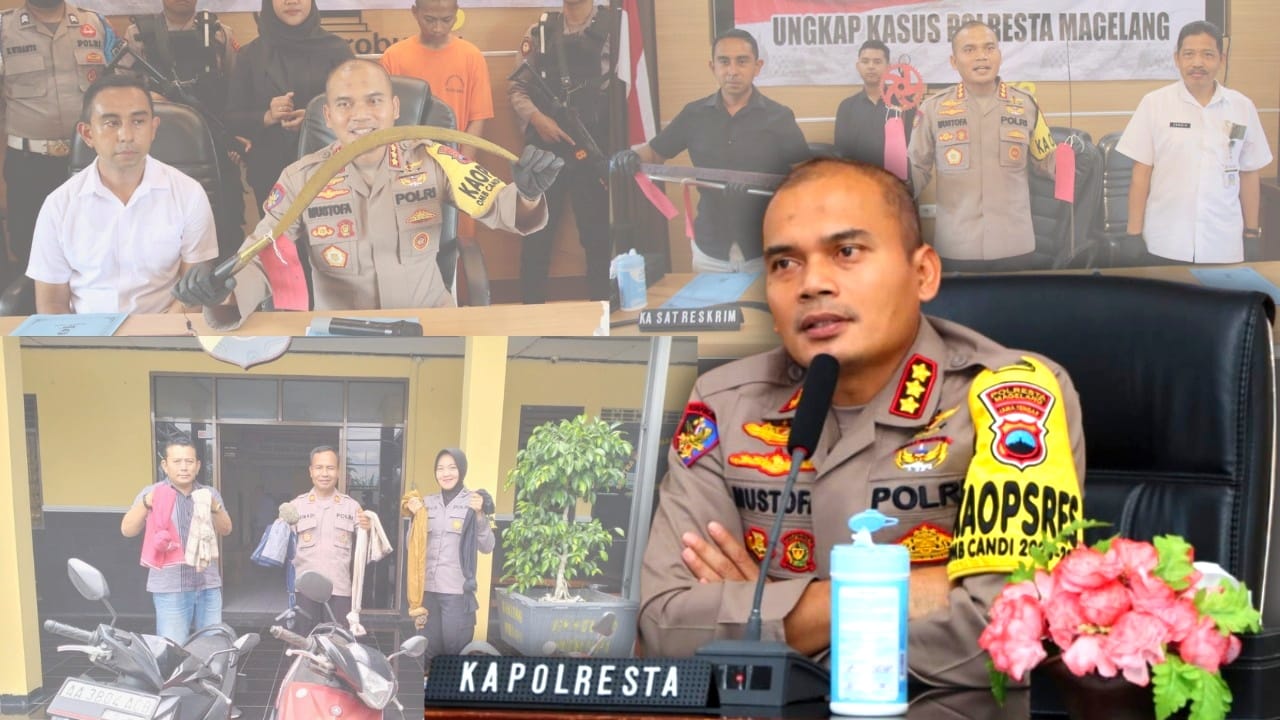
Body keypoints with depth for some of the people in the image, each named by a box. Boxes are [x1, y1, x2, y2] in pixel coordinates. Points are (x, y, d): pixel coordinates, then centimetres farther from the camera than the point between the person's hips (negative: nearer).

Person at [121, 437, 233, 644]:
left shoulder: (209, 494, 11)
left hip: (208, 585, 4)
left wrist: (215, 508, -21)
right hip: (170, 588, -4)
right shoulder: (153, 494, 0)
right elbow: (127, 530, -11)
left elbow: (225, 530, 1)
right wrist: (146, 504, -29)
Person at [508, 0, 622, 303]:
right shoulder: (540, 32, 9)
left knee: (597, 232, 4)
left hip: (595, 148, -2)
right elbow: (517, 87, 9)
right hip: (544, 148, 2)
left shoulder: (615, 26, 2)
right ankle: (532, 307, 13)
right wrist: (536, 118, -10)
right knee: (536, 228, 4)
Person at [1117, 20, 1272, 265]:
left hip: (1224, 246, 1)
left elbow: (1249, 174, 10)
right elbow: (1141, 173, 0)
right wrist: (1134, 234, -2)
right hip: (1166, 245, -1)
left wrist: (1252, 234, 8)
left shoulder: (1242, 108, 3)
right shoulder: (1154, 104, -2)